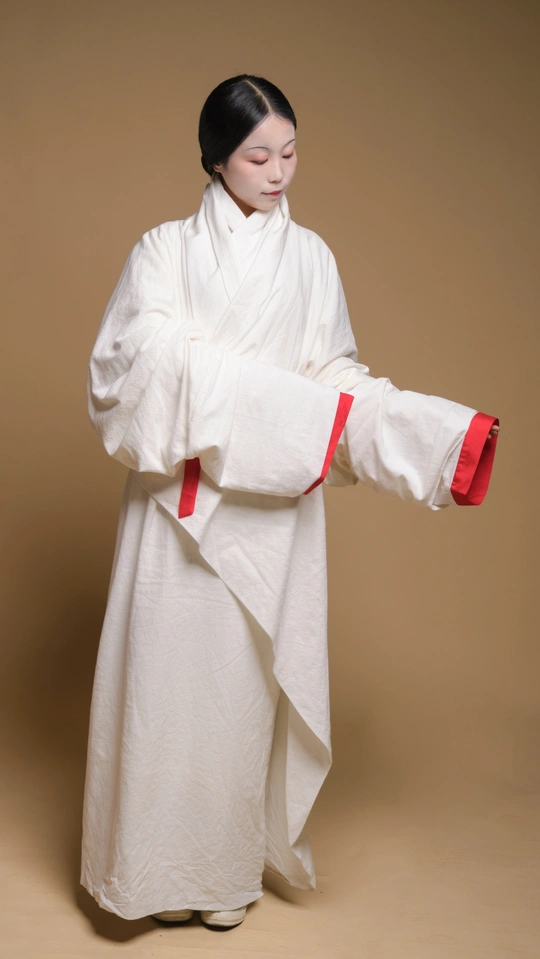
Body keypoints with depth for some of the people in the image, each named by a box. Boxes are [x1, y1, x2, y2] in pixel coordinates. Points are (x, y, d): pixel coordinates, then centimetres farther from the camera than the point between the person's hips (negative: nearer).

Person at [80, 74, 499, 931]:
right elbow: (152, 359, -12)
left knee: (249, 679, 7)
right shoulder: (165, 249, 2)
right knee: (169, 675, 3)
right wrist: (283, 408, -20)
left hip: (272, 509, 1)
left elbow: (334, 376, 7)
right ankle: (159, 865, 22)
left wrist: (431, 429, -7)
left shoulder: (311, 258, 8)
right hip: (179, 503, -1)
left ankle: (233, 867, 24)